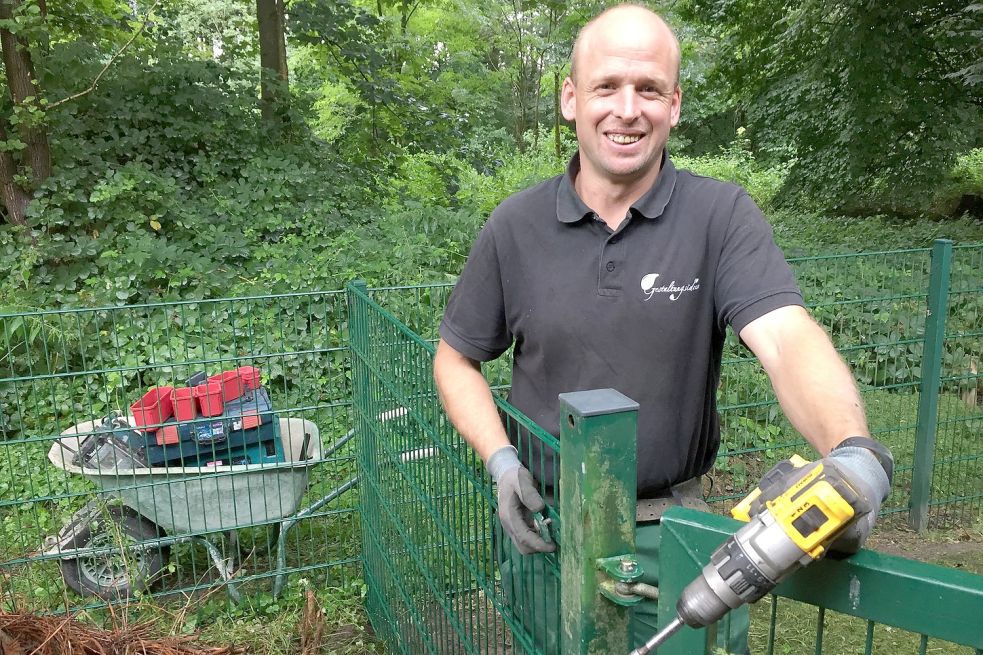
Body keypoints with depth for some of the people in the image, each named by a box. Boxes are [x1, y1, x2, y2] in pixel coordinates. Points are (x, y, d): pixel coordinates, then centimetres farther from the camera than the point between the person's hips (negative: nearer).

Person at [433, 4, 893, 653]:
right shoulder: (515, 227, -6)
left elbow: (788, 337, -24)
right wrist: (499, 459, -11)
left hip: (673, 533, -1)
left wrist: (855, 451, -43)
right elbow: (456, 359, 3)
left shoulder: (722, 216, -11)